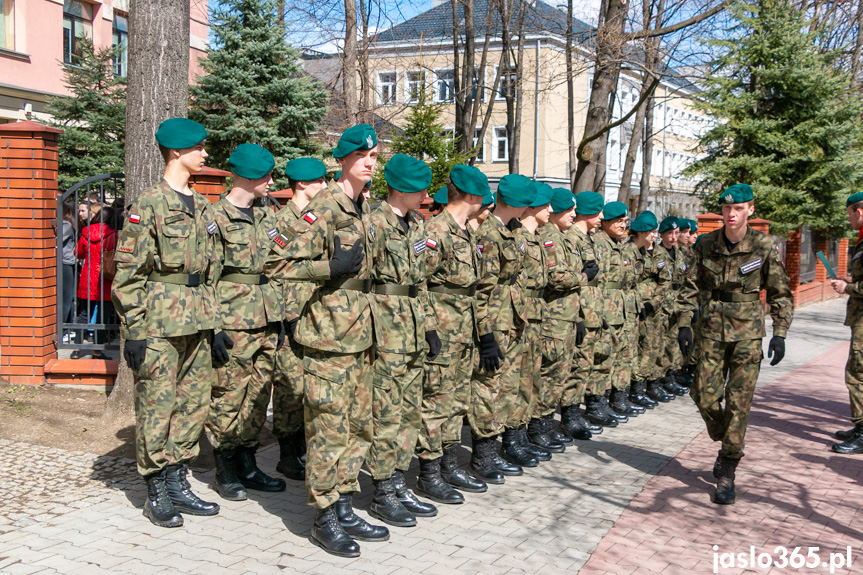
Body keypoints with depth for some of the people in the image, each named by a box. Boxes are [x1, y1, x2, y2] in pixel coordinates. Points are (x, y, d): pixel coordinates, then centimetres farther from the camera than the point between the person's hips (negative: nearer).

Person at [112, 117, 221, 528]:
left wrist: (213, 323, 17)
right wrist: (134, 331, -14)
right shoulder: (148, 205, -9)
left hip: (197, 324, 7)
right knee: (157, 408, 0)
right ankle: (156, 495, 11)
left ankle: (177, 484, 22)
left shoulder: (202, 207, 14)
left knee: (193, 405, 10)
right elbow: (128, 273, -11)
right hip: (159, 324, -7)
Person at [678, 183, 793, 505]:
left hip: (747, 331, -2)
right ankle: (728, 442, 32)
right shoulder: (707, 245, 1)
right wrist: (685, 324, 1)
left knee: (738, 402, -4)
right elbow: (691, 287, 9)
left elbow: (781, 294, 0)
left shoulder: (764, 247, -6)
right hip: (712, 329, 3)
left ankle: (727, 474, 4)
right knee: (705, 397, 2)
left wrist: (780, 334, -7)